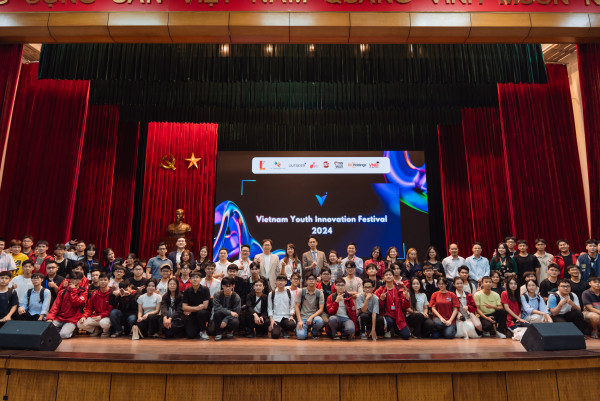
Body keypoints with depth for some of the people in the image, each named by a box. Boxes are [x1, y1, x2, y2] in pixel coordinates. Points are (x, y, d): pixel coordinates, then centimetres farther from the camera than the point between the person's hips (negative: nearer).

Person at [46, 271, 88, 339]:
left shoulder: (83, 292, 3)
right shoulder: (63, 292, 14)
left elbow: (76, 303, -12)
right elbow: (56, 306, 7)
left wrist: (73, 290, -8)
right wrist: (50, 318, -8)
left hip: (72, 320, -4)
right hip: (59, 318, 4)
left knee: (63, 334, -27)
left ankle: (71, 329, 6)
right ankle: (60, 329, 7)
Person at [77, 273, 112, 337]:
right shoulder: (95, 294, 9)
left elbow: (112, 309, -10)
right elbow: (88, 307, 9)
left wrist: (101, 316, -19)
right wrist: (84, 316, -8)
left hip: (106, 317, -5)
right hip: (95, 317, 5)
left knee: (104, 323, -38)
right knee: (80, 324, -14)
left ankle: (106, 331, 0)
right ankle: (96, 330, 10)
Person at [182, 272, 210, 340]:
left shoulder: (205, 289, -11)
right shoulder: (187, 291, -2)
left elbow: (205, 306, -15)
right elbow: (184, 307, -6)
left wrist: (190, 309, -8)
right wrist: (197, 308, -19)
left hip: (204, 313, -2)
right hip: (192, 315, 2)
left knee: (200, 312, -38)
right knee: (190, 335, -18)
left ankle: (203, 331, -12)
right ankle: (198, 329, 18)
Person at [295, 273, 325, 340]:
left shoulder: (319, 293, 0)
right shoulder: (301, 292, 0)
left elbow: (321, 309, -4)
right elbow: (297, 307, 2)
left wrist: (311, 317, -19)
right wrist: (300, 321, -10)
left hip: (314, 316, 1)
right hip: (303, 317, -1)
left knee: (319, 321, -36)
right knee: (301, 336, -27)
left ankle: (314, 331, 1)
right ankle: (306, 329, 11)